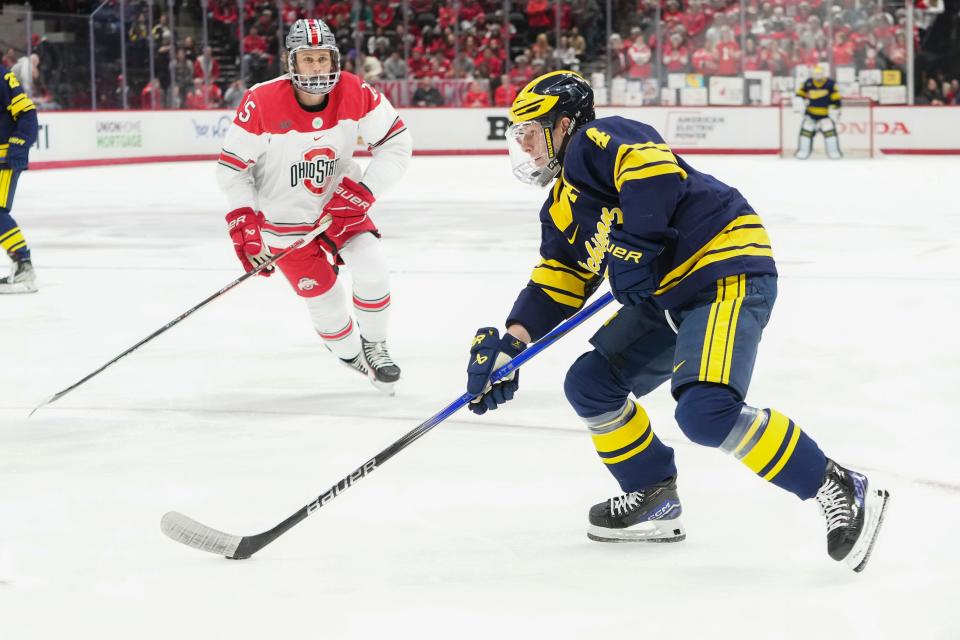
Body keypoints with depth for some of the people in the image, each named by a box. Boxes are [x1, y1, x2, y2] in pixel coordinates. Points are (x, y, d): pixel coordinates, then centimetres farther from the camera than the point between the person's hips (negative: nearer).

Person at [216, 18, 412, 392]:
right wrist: (243, 223, -21)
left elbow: (396, 143, -11)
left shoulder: (356, 94, -19)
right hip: (284, 217, -2)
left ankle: (374, 346, 14)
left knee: (371, 269, -14)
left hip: (340, 203, 2)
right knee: (324, 298, -1)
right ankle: (351, 356, 29)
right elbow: (231, 167, -16)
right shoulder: (262, 104, -26)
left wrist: (363, 191, -19)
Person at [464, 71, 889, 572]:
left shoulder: (595, 141, -8)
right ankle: (654, 501, 18)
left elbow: (654, 170, -26)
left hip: (727, 271, -11)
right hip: (668, 295, 11)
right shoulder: (561, 210, 22)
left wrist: (631, 245, -26)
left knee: (705, 410, -26)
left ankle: (842, 493, -18)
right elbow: (555, 286, 19)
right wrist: (509, 346, 6)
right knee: (589, 384, 9)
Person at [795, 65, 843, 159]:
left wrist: (834, 111, -9)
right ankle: (803, 151, 12)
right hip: (811, 112, 2)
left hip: (825, 113, -2)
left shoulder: (830, 84, -10)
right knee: (806, 129, -1)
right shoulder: (808, 83, -5)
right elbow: (800, 94, 8)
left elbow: (836, 99, -6)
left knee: (829, 130, -12)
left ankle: (834, 152, -1)